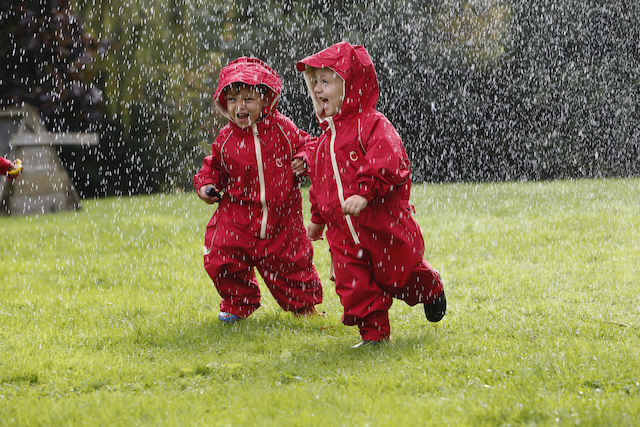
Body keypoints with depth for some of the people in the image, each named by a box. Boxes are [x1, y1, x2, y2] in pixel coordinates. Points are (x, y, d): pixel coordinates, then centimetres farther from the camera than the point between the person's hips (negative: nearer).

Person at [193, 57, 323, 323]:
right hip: (238, 215, 1)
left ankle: (304, 304, 37)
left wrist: (303, 162, -14)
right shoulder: (226, 139, -1)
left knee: (290, 263, 8)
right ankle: (238, 304, 19)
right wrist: (205, 184, -3)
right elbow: (215, 167, 13)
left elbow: (305, 147, 6)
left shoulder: (282, 129, -6)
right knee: (222, 260, -7)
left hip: (280, 216, -1)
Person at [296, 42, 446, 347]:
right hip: (342, 231, 6)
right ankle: (373, 332, 9)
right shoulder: (324, 140, 13)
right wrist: (318, 218, 29)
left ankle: (430, 289, 41)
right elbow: (320, 184, 25)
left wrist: (365, 193, -36)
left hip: (382, 222, -6)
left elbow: (387, 164, -25)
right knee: (354, 285, -3)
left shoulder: (373, 125, -12)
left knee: (398, 274, 10)